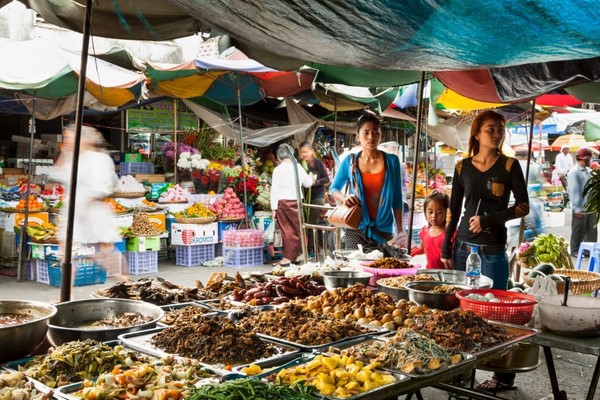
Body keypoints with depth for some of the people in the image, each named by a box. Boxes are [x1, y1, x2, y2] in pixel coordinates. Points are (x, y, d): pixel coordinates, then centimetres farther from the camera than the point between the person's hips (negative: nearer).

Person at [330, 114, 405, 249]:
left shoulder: (392, 161, 1)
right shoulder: (349, 161, 1)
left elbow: (397, 199, 5)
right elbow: (334, 188, 13)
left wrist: (400, 230, 2)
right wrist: (343, 198, -9)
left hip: (384, 230, 0)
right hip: (356, 229, 0)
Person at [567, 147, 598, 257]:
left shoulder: (588, 171, 11)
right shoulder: (574, 172, -12)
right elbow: (574, 191, -17)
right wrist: (577, 208, -20)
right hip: (581, 208, -7)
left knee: (592, 229, 11)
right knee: (579, 231, 3)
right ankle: (575, 251, 15)